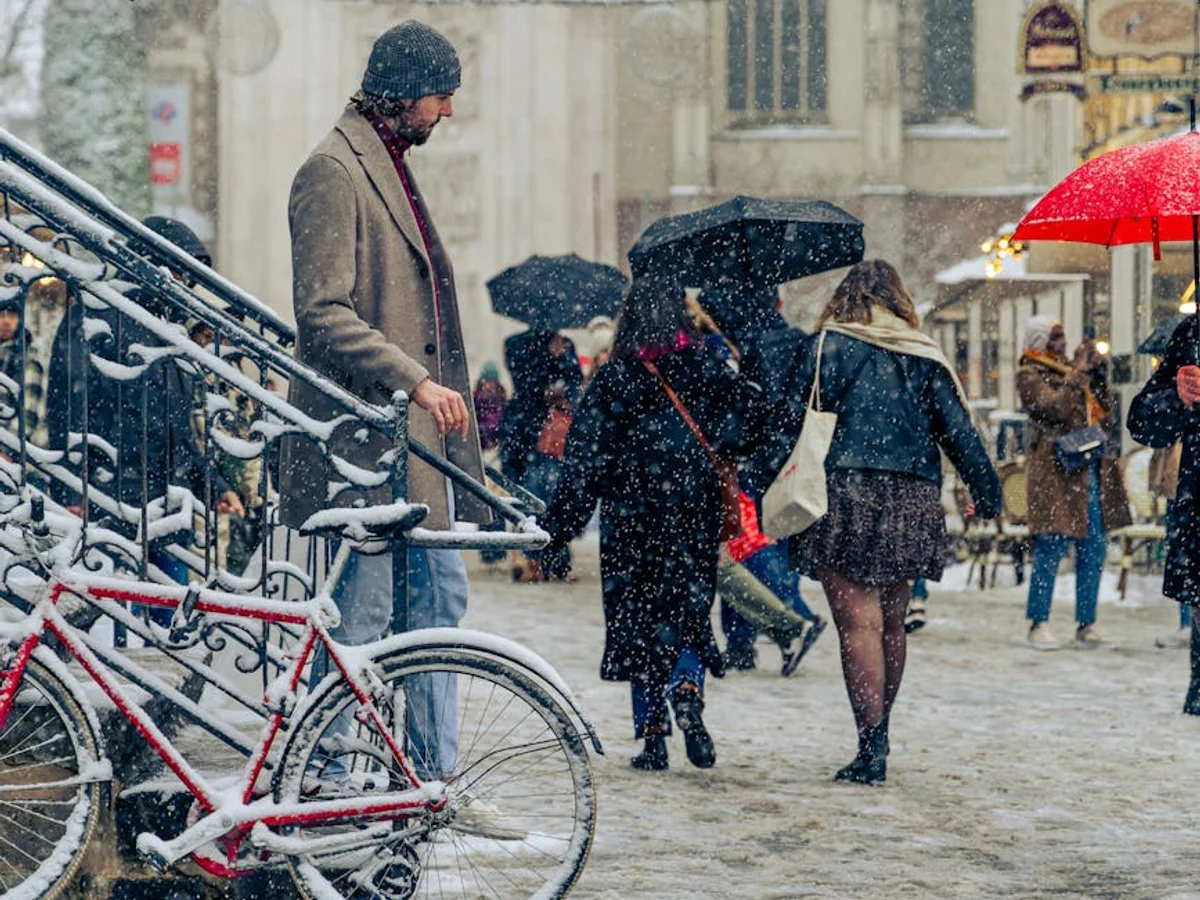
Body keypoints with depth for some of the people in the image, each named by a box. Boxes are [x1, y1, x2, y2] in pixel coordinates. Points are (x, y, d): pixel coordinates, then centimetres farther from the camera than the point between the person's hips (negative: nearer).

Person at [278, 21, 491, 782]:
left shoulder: (394, 167, 18)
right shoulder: (334, 170, -13)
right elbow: (323, 313, -20)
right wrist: (416, 381, -24)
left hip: (419, 433, 10)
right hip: (365, 436, -10)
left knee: (441, 596, 12)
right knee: (362, 618, -6)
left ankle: (435, 777, 18)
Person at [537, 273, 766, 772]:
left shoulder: (613, 378, -4)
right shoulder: (705, 369, 0)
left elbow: (585, 459, -5)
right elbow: (751, 406, -14)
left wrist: (558, 525, -2)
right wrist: (716, 451, 3)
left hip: (630, 519, -1)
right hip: (693, 516, 1)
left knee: (636, 618, 7)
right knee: (688, 609, 11)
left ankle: (652, 737, 3)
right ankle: (686, 689, -20)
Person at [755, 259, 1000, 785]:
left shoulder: (824, 347, 3)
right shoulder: (925, 357, 11)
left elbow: (789, 420, -2)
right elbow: (958, 430, 10)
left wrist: (771, 482, 2)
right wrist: (988, 493, 15)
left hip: (845, 497, -4)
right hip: (911, 504, 4)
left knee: (858, 622, -7)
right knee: (891, 623, 15)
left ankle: (871, 749, -14)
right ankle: (878, 738, 25)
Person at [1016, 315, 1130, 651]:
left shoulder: (1070, 368, 20)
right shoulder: (1029, 375, -1)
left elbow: (1105, 412, 20)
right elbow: (1056, 408, -17)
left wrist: (1097, 372, 9)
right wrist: (1078, 372, -11)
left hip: (1092, 469, 7)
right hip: (1056, 470, -7)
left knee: (1094, 549, 5)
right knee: (1051, 548, -9)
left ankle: (1086, 624, 11)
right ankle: (1039, 625, -3)